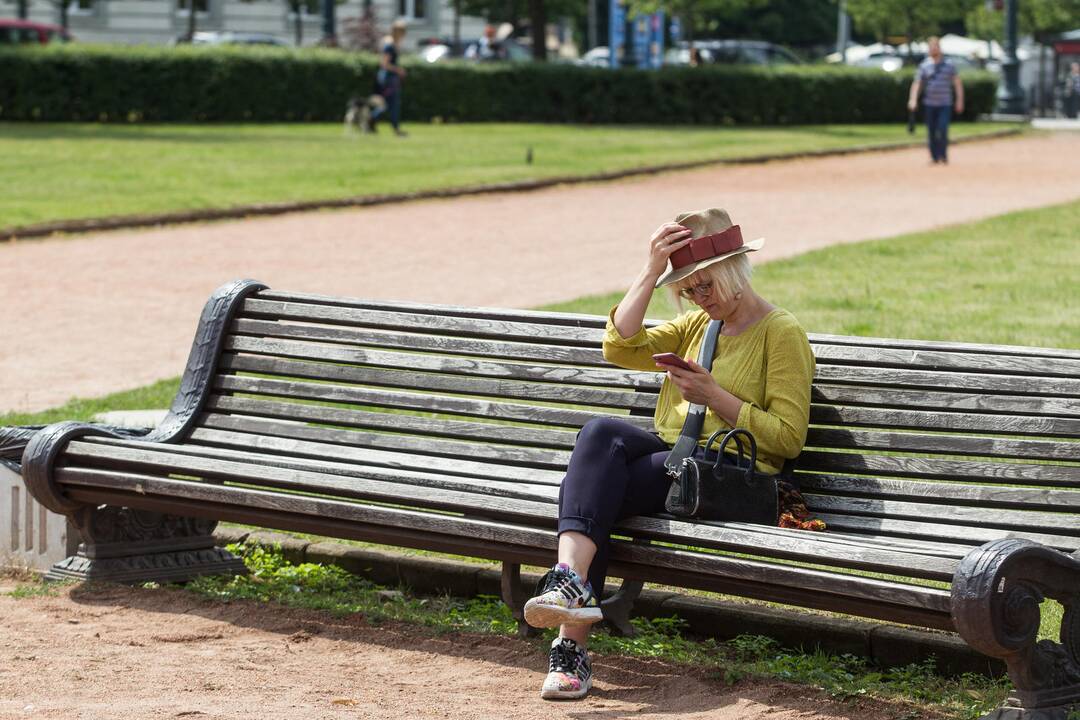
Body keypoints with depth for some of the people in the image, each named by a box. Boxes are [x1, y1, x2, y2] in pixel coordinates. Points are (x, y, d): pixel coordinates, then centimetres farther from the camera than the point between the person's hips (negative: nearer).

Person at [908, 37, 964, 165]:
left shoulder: (949, 65, 6)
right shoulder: (924, 66, 6)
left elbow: (957, 83, 8)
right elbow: (916, 83, 1)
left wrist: (959, 100, 1)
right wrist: (913, 99, -12)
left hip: (945, 104, -1)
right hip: (929, 104, 1)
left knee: (943, 129, -13)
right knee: (931, 131, 2)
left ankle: (943, 156, -4)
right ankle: (934, 157, 12)